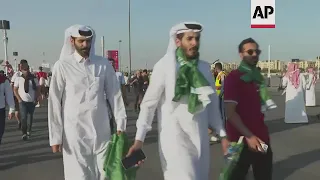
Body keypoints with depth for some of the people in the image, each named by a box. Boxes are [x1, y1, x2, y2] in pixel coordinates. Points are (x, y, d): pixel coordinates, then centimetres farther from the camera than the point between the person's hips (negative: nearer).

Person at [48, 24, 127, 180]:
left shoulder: (103, 65, 2)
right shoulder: (62, 66, -6)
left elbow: (115, 95, 5)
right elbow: (54, 102, -4)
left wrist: (120, 124, 2)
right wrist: (55, 136, -4)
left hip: (102, 131, 2)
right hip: (75, 132, -2)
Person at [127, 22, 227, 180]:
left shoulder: (204, 67, 8)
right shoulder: (165, 66, -9)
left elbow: (212, 103, 14)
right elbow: (149, 103, -8)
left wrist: (223, 134, 12)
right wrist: (139, 139, -14)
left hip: (200, 138, 6)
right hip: (175, 138, -6)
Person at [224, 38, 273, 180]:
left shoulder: (258, 77, 11)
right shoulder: (233, 77, -12)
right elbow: (230, 112, -18)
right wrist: (248, 136, -23)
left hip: (261, 137, 7)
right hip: (241, 139, -7)